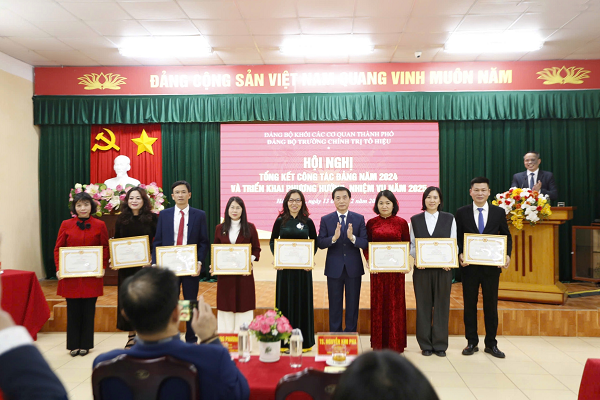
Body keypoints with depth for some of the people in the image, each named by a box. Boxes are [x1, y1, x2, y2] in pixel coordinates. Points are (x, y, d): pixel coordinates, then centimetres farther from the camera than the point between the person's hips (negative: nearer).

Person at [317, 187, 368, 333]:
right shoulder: (325, 220, 1)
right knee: (335, 304, 10)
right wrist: (334, 238, -25)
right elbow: (320, 243, -7)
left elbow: (365, 243, -6)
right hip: (334, 268, 0)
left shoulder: (359, 219, 1)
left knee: (353, 303, 10)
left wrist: (352, 237, -26)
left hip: (353, 267, 1)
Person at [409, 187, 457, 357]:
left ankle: (440, 344, 16)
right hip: (422, 268, 0)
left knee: (442, 305, 5)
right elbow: (412, 244, 6)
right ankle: (425, 344, 15)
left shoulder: (449, 219, 6)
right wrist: (416, 259, -12)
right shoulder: (415, 220, 7)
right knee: (423, 306, 4)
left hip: (443, 268, 0)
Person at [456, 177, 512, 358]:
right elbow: (456, 238, 2)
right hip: (469, 266, 0)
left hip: (492, 266, 1)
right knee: (469, 305, 8)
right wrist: (459, 255, -14)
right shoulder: (462, 213, 1)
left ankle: (491, 344, 21)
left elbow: (506, 236, 8)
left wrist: (507, 255, -8)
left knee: (491, 305, 9)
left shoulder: (499, 212, 3)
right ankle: (471, 342, 20)